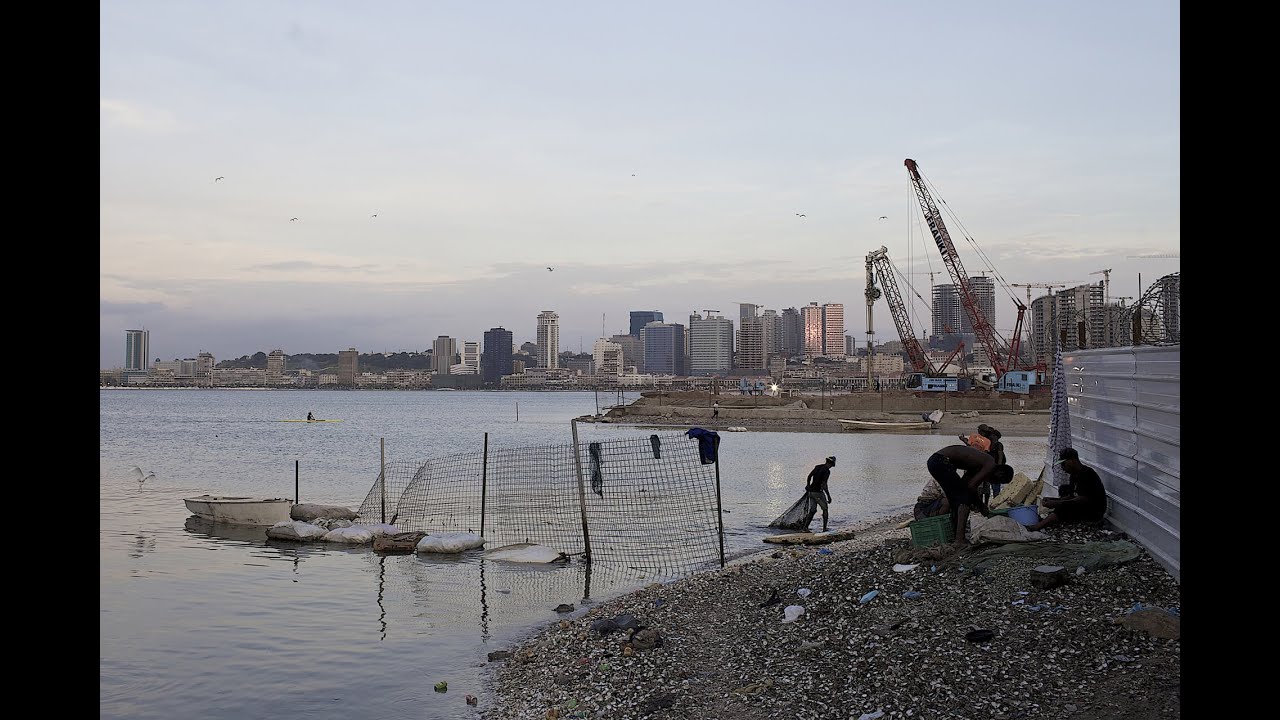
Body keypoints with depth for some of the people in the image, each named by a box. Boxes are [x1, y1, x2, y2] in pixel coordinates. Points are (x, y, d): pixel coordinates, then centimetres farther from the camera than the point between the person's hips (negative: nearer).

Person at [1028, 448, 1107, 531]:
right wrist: (1052, 499, -6)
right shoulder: (1075, 474, 11)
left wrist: (1057, 503, -30)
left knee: (1064, 507, -28)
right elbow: (1071, 497, 10)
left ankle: (1037, 527, -35)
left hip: (1094, 513, -10)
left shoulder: (1086, 473, -19)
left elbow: (1083, 499, -27)